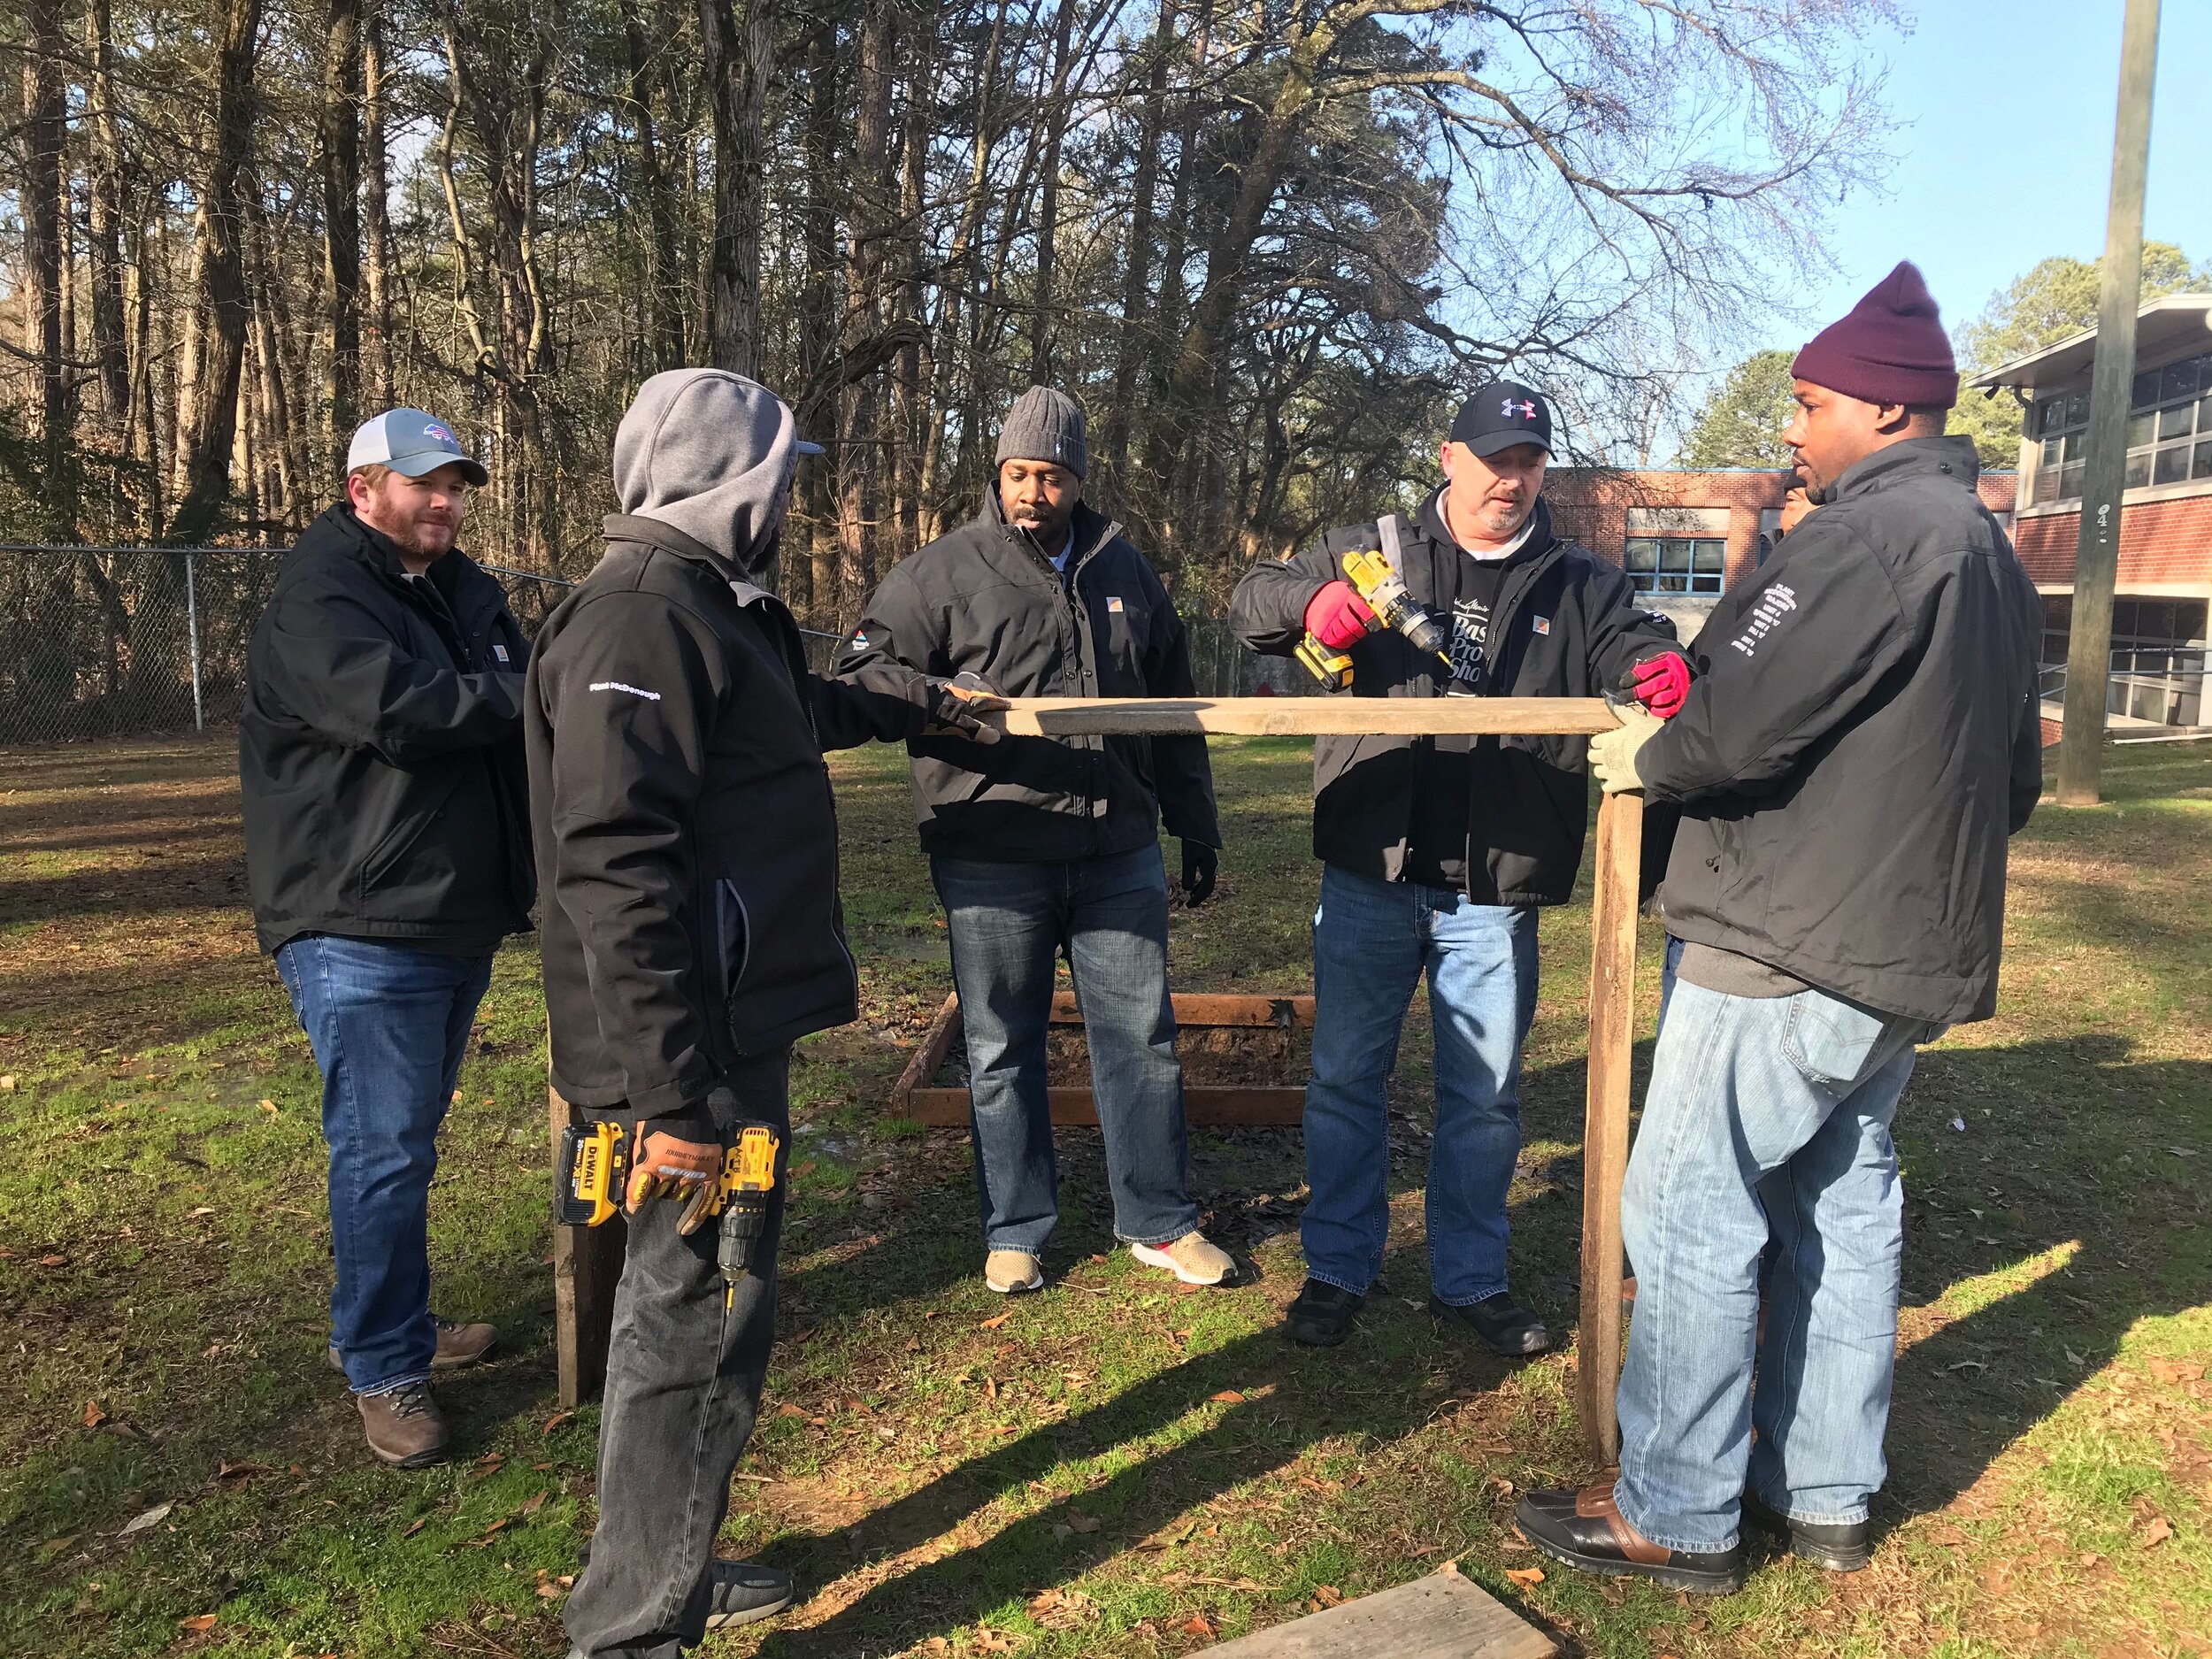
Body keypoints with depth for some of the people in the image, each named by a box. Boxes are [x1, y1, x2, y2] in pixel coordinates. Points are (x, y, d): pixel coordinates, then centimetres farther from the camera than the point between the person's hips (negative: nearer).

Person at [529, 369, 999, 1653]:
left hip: (735, 1029, 11)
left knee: (695, 1308, 19)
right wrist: (674, 1094, -26)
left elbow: (802, 709, 39)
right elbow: (613, 870, -25)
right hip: (696, 1054, -10)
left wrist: (916, 704, 54)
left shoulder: (710, 608, 17)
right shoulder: (640, 618, -17)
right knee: (698, 1328, -1)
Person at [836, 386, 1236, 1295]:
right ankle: (1015, 1231, 25)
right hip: (992, 858, -3)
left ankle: (1159, 1221, 25)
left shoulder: (1126, 573, 12)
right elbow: (861, 669, -3)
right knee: (1002, 1050, 8)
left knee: (1142, 1037, 10)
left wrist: (1196, 826, 18)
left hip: (1118, 852, 3)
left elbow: (1175, 711, 19)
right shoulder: (945, 571, 0)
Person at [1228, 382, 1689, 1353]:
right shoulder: (1377, 550, 8)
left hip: (1493, 890, 1)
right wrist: (1312, 599, -17)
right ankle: (1337, 1269, 24)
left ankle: (1470, 1280, 28)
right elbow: (1251, 601, 6)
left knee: (1485, 1096, 11)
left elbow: (1633, 640, -4)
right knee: (1346, 1078, 8)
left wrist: (1660, 668, -29)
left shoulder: (1580, 585, 10)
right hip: (1369, 876, 0)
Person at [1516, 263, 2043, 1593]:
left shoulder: (1869, 534, -16)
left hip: (1790, 955, -10)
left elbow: (1740, 725, -23)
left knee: (1690, 1214, -2)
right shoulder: (1992, 549, 17)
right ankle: (1827, 1494, 27)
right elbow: (2015, 776, 23)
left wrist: (1646, 758, -4)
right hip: (1913, 956, 10)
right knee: (1843, 1205, 16)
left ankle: (1676, 1517, 8)